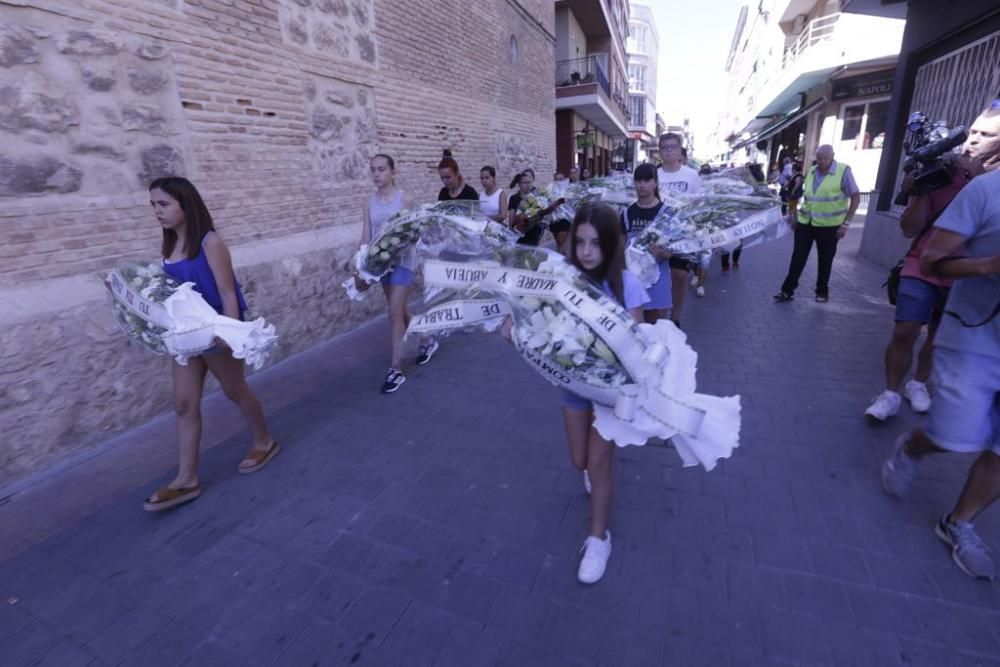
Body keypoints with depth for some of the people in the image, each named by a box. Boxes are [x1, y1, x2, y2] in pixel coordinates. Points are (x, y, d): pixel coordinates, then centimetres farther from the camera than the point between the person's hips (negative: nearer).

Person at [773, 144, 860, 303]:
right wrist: (798, 216, 13)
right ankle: (787, 290, 5)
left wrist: (845, 223, -14)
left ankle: (822, 291, 23)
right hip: (806, 222, 4)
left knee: (825, 260, 9)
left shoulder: (843, 171, -10)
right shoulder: (812, 171, 6)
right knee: (798, 257, 1)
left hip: (828, 225, -3)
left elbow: (855, 197, -9)